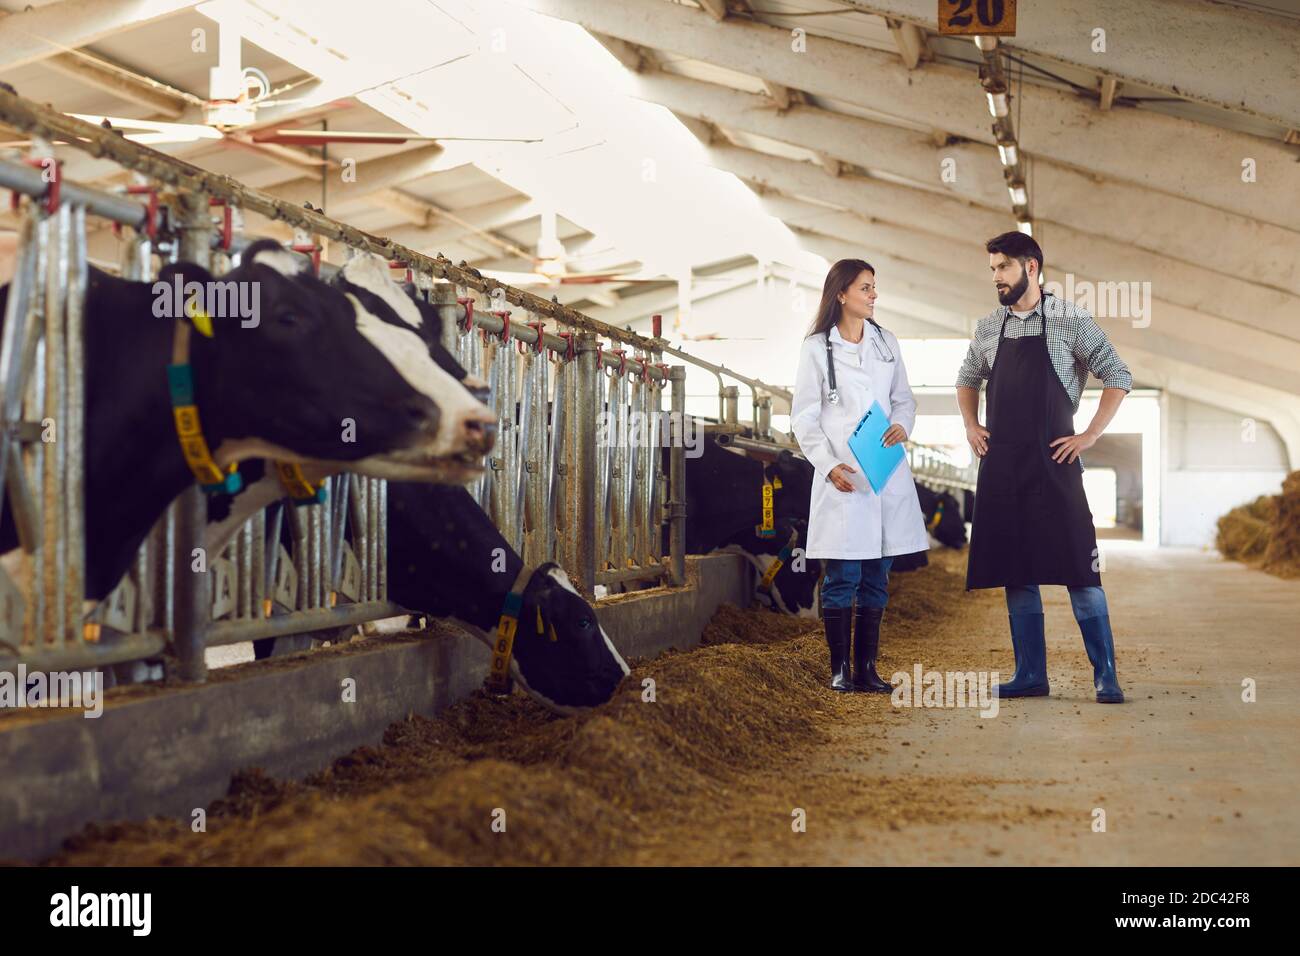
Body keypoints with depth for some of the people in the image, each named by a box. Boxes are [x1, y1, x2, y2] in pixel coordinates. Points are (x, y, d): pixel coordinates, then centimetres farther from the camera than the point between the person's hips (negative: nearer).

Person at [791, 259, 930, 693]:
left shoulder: (886, 343, 12)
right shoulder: (817, 347, -1)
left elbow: (904, 397, 17)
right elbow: (803, 417, -2)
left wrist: (902, 425, -5)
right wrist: (828, 465, -12)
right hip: (841, 477, -4)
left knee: (877, 577, 6)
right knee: (842, 577, -3)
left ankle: (867, 667, 13)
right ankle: (840, 668, 6)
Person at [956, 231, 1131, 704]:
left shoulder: (1070, 320, -4)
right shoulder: (988, 327, 10)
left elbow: (1118, 376, -2)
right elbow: (967, 379, 26)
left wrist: (1090, 435, -7)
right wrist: (971, 427, 13)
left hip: (1053, 461, -5)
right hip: (1000, 465, 5)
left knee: (1078, 568, -6)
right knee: (1015, 573, 7)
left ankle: (1105, 676, 1)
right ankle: (1030, 674, 15)